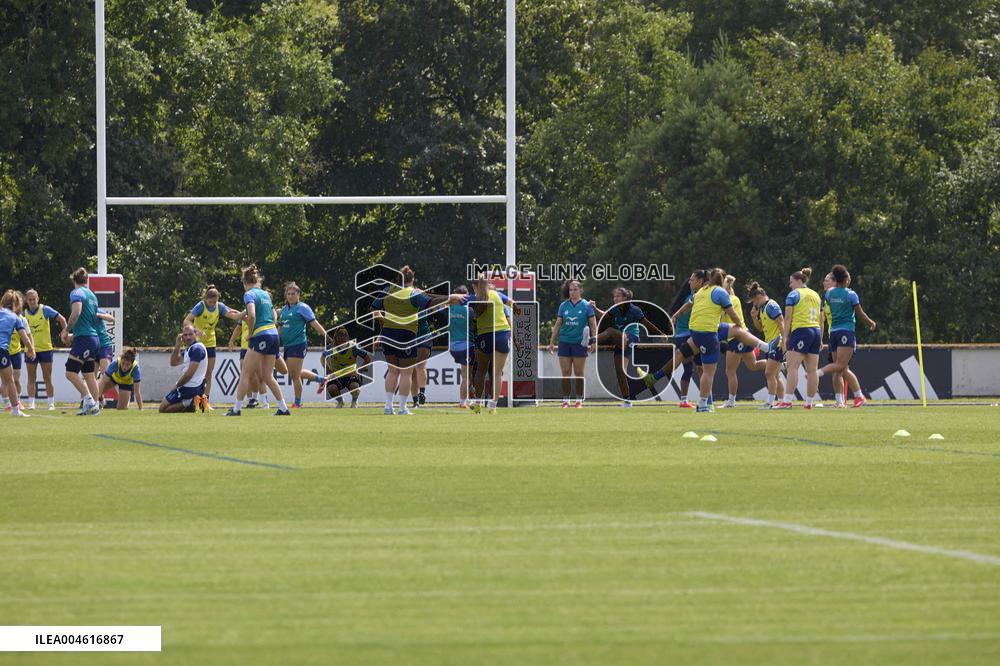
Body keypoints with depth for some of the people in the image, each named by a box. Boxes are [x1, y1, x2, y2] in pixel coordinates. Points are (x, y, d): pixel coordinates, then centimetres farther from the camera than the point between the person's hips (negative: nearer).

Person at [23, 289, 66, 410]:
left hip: (45, 348, -2)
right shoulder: (24, 314, 0)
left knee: (47, 378, 2)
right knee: (31, 378, 4)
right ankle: (31, 404, 6)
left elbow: (61, 319, -3)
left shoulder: (45, 310, -6)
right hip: (31, 349, 2)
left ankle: (51, 403, 7)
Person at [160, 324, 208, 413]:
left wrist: (177, 385, -9)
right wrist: (177, 345, 4)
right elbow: (173, 363, 15)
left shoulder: (196, 348, -19)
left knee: (163, 408, -5)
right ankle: (191, 404, 6)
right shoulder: (188, 349, 13)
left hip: (190, 388, -10)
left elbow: (189, 374, -23)